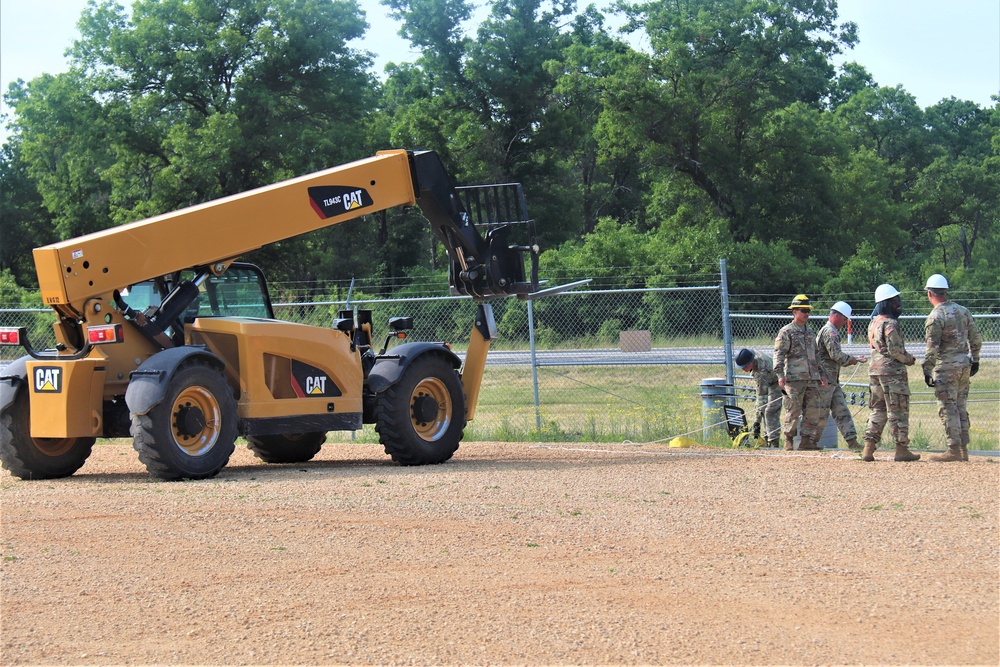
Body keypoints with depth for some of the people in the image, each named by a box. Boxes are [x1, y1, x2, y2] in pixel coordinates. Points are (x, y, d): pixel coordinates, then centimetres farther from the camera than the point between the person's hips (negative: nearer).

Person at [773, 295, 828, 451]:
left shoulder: (810, 332, 20)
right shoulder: (786, 332, -2)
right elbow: (779, 354, -8)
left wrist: (821, 374, 23)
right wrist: (780, 374, -19)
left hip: (812, 379, 7)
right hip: (794, 378, -7)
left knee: (813, 411, 4)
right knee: (792, 411, -5)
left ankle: (807, 440, 11)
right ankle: (788, 440, 4)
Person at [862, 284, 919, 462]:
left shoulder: (873, 323, 14)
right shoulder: (890, 324, -14)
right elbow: (895, 349, -20)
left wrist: (906, 357, 15)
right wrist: (909, 359, -2)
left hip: (875, 370, 9)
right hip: (892, 371, -9)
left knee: (878, 409, 13)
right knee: (898, 410, -2)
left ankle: (868, 448, 6)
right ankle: (901, 449, 0)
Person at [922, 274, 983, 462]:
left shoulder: (935, 316, -13)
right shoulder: (963, 311, 8)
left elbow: (932, 348, -16)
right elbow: (976, 338, 11)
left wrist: (927, 371, -12)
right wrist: (974, 360, 20)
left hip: (946, 366, -7)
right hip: (965, 365, 7)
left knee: (948, 408, -3)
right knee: (960, 407, 13)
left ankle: (954, 450, -5)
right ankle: (964, 449, 14)